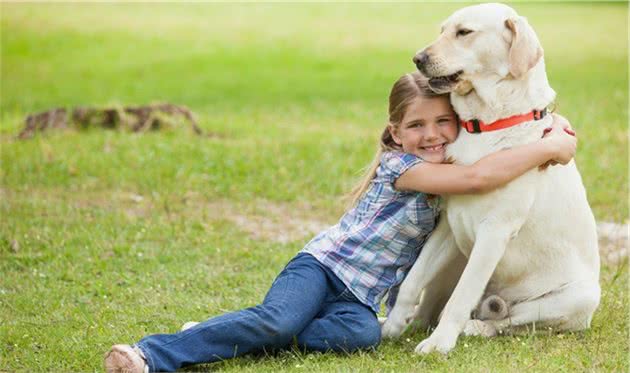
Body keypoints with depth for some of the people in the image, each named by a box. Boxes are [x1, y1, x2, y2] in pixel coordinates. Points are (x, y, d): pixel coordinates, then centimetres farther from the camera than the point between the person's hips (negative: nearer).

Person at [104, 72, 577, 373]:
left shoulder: (446, 176, 11)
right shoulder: (399, 165, -14)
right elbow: (477, 177, -28)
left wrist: (552, 126, 2)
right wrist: (548, 149, -26)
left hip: (363, 296, 6)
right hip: (323, 265, -6)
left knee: (364, 333, -30)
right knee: (278, 318, -35)